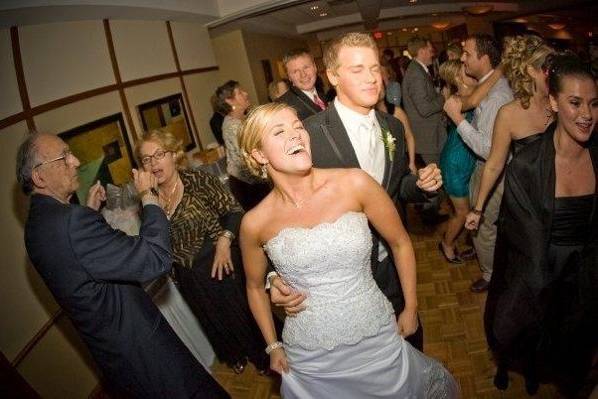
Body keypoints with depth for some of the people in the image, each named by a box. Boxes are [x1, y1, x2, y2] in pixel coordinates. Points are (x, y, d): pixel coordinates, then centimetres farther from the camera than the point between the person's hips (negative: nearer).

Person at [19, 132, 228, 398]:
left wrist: (90, 211, 11)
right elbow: (156, 259, -32)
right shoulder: (70, 222, -31)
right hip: (138, 348, -10)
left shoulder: (38, 222, 2)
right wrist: (148, 196, -19)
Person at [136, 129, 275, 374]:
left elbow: (234, 211, -14)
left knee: (244, 312, 12)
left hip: (223, 264, -4)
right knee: (214, 320, 22)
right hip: (190, 278, 4)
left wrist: (224, 240, -25)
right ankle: (235, 355, 50)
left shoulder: (199, 181, -14)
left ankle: (264, 355, 39)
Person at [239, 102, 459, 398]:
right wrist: (273, 346, 10)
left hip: (379, 341, 1)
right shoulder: (255, 224, -13)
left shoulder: (354, 184, -16)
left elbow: (400, 243, -2)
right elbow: (255, 287, 5)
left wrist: (411, 308, 5)